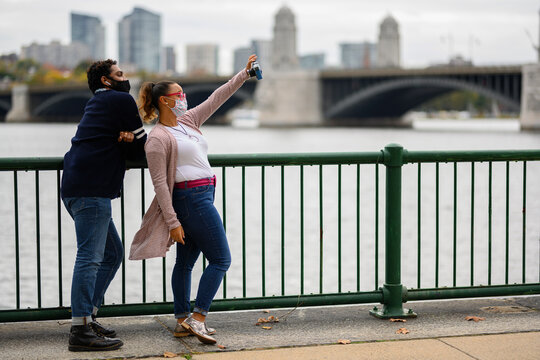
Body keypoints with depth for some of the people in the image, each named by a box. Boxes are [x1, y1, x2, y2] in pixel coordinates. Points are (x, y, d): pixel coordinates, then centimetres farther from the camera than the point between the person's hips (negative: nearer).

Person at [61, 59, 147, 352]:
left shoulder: (98, 103, 28)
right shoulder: (122, 100, -1)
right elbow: (141, 149, -2)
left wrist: (127, 138, 5)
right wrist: (131, 140, 16)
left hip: (78, 189, 10)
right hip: (91, 190, -10)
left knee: (112, 253, 15)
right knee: (90, 256, -13)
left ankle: (87, 317, 15)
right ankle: (80, 331, -15)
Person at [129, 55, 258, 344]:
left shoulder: (187, 121, 12)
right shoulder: (158, 138, -12)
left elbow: (217, 97, 16)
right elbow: (159, 182, -16)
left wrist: (245, 74, 12)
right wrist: (172, 222, -19)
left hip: (201, 198, 9)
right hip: (191, 199, -9)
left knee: (185, 262, 11)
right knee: (220, 259, -7)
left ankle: (182, 322, 17)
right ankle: (197, 318, -7)